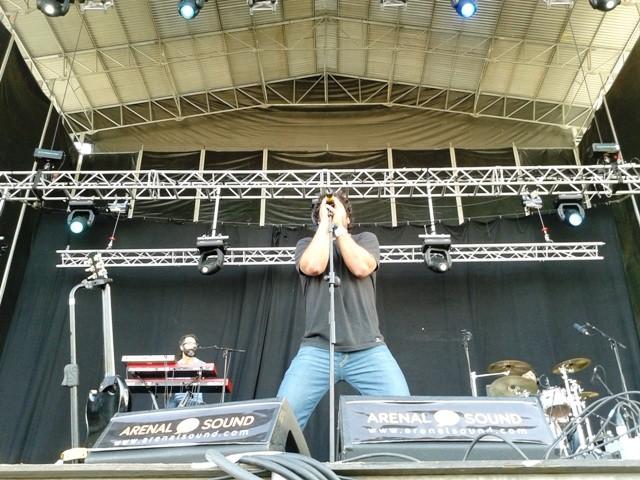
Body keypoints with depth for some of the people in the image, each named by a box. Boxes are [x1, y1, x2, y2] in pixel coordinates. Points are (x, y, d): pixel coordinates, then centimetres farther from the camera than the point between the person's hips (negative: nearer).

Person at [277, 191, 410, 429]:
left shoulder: (366, 239, 17)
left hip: (368, 349, 0)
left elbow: (361, 267, -6)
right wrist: (325, 224, 4)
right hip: (317, 349, 0)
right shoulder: (306, 244, 17)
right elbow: (314, 266, -8)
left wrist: (338, 225, 2)